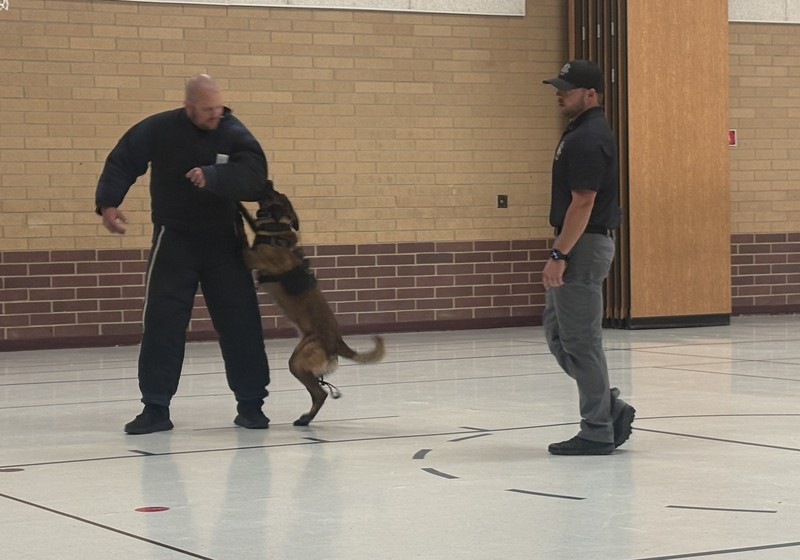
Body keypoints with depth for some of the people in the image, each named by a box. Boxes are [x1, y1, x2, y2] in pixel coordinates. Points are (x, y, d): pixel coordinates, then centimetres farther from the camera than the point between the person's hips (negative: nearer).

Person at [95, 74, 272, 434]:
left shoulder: (234, 134, -10)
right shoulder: (159, 130, -8)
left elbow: (253, 173, -24)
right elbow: (121, 163, -1)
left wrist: (213, 177, -38)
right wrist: (108, 203, -13)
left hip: (224, 241, 0)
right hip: (174, 241, 0)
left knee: (240, 322, 0)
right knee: (162, 324, -3)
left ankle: (251, 404, 10)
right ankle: (156, 407, 5)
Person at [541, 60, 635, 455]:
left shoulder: (589, 139, -17)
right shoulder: (580, 133, 15)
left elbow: (583, 203, -22)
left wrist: (559, 255, -22)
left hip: (583, 245, -11)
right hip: (577, 245, 11)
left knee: (580, 341, -4)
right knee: (557, 333, 14)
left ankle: (597, 433, 3)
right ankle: (611, 409, 16)